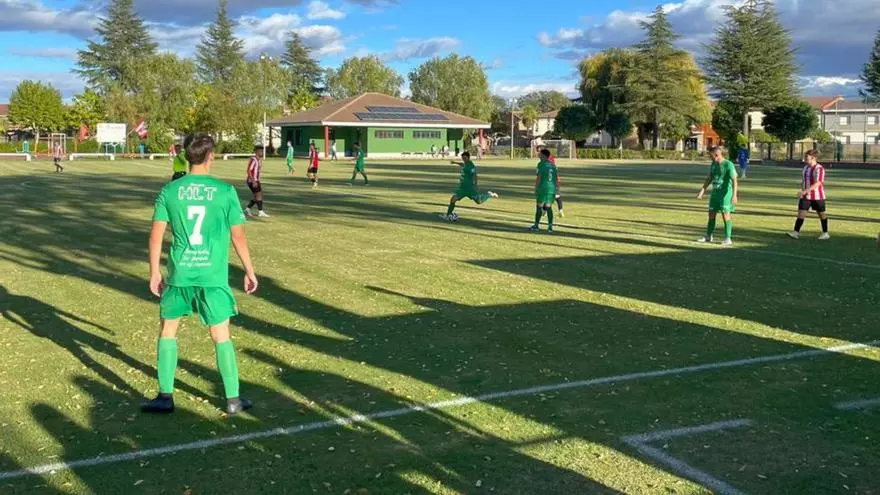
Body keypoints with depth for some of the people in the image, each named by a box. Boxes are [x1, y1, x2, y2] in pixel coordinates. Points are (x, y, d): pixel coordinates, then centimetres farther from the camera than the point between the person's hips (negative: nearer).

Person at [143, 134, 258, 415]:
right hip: (213, 276, -1)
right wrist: (249, 271, 9)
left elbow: (156, 236, 0)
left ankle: (165, 397, 19)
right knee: (221, 337, 9)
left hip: (179, 275, 1)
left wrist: (154, 273, 10)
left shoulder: (170, 191, 0)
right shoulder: (225, 191, -5)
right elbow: (238, 236, -2)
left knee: (167, 331, 18)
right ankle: (233, 399, 15)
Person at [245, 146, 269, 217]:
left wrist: (259, 181, 22)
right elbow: (248, 171, -21)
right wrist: (253, 181, -25)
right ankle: (260, 212, -3)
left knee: (257, 197, 11)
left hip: (256, 181, 9)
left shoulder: (259, 160, 12)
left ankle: (247, 209, 19)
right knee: (259, 195, -8)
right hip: (252, 181, -9)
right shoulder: (253, 160, -17)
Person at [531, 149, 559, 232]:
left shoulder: (541, 164, -7)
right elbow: (557, 178, 11)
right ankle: (550, 226, 4)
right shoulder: (553, 165, 11)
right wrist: (557, 188, 18)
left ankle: (536, 226, 10)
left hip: (543, 188, -5)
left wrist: (536, 189, -6)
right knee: (549, 207, 10)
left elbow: (538, 177, -11)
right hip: (552, 189, 5)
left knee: (539, 207, 4)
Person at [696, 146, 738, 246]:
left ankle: (728, 239, -3)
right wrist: (702, 191, 15)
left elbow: (734, 180, -19)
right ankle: (708, 236, 24)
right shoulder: (713, 164, 9)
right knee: (711, 214, 11)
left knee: (726, 214, -8)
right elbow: (709, 179, 18)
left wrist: (734, 195, -28)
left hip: (726, 193, -7)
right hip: (715, 193, 7)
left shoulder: (728, 165, -14)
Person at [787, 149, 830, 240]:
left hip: (817, 196, -7)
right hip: (806, 196, 7)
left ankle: (825, 233, 20)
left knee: (822, 214, 7)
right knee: (801, 212, -5)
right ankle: (796, 232, -9)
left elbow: (818, 183, -25)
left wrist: (805, 191, -32)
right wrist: (802, 192, 15)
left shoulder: (819, 169, -16)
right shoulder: (806, 168, 10)